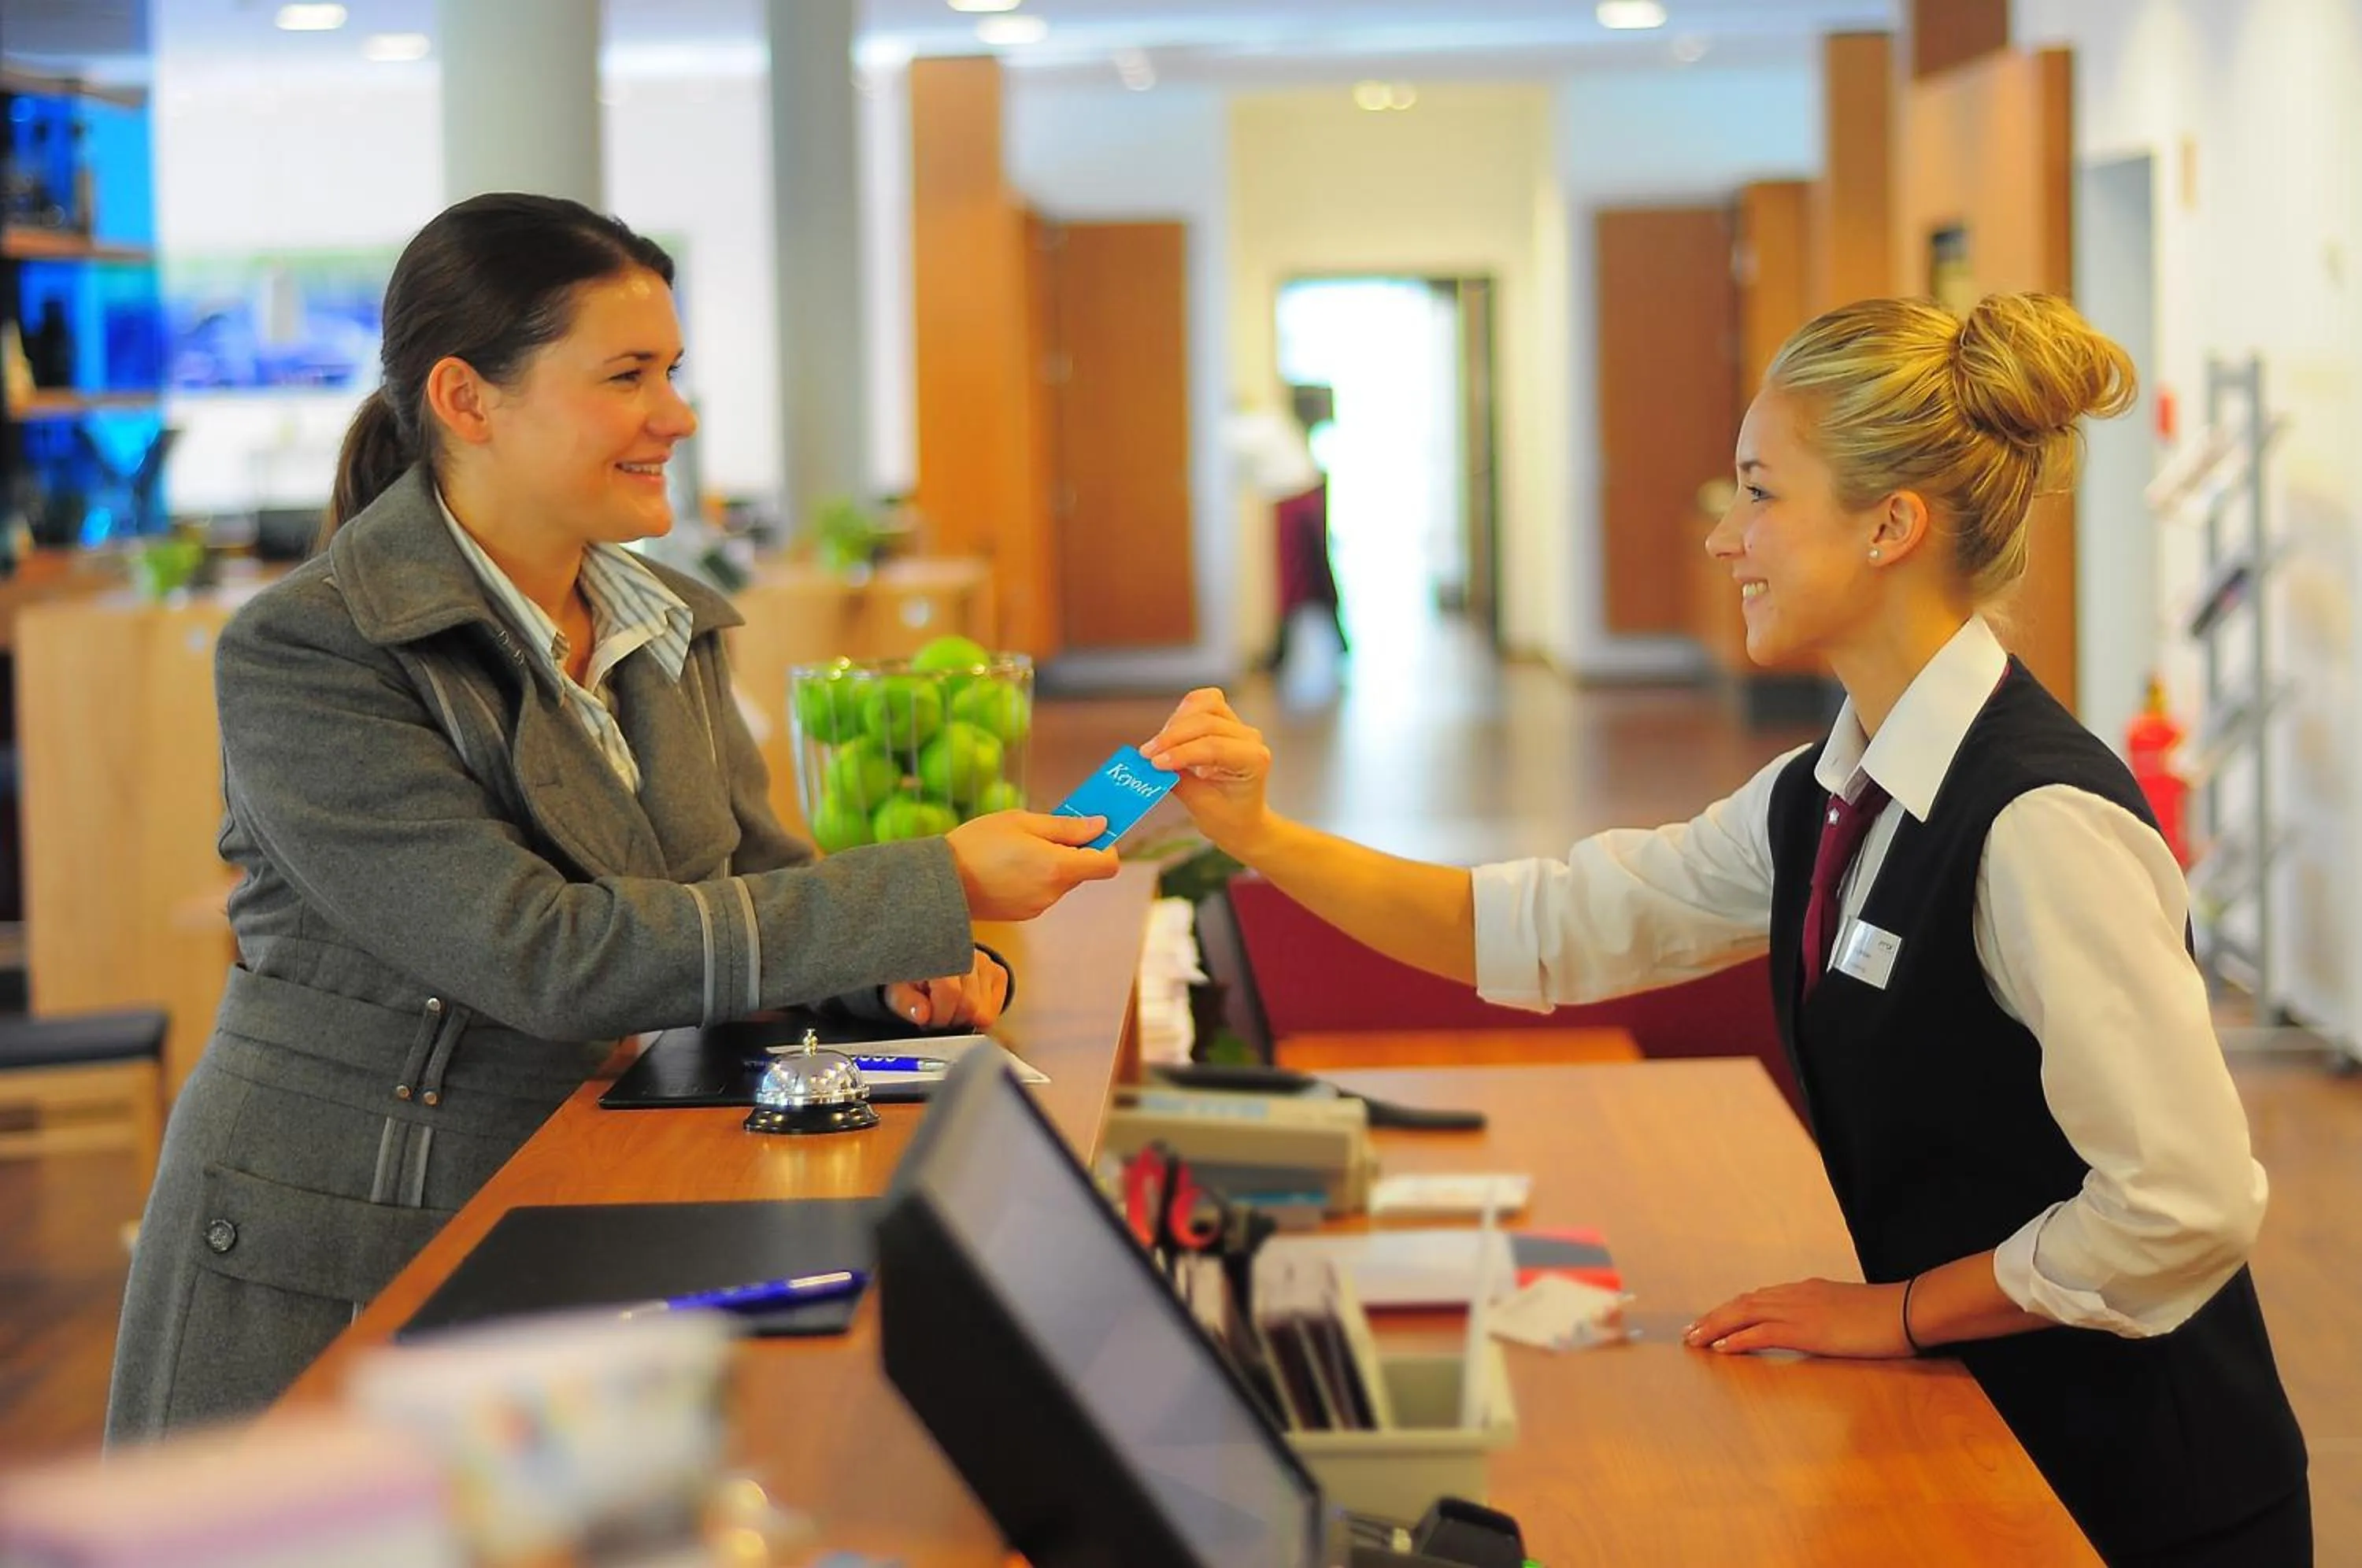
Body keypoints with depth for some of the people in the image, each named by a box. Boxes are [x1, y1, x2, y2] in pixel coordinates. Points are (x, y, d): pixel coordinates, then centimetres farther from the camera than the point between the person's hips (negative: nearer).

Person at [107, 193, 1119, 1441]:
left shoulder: (669, 628, 8)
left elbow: (755, 873, 15)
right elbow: (540, 954, -23)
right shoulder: (303, 657, -15)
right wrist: (935, 890, -24)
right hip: (328, 1295, -5)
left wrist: (909, 965, -9)